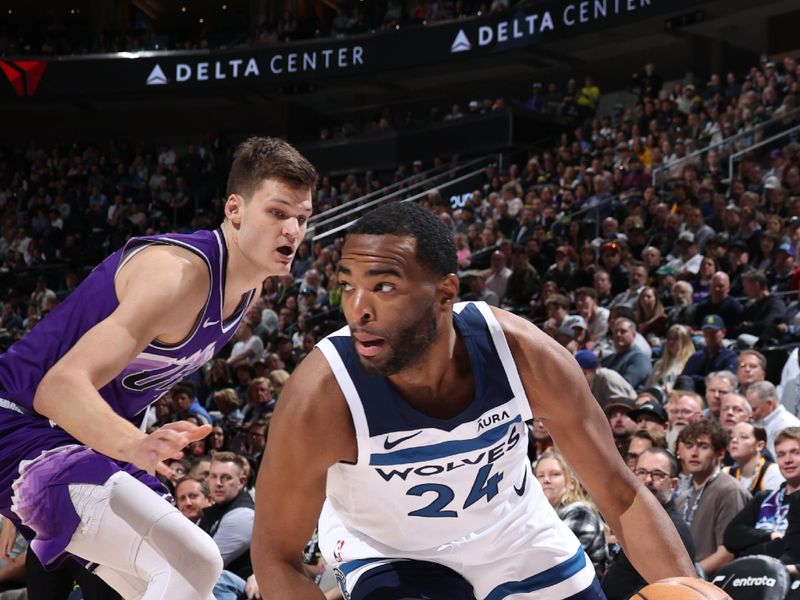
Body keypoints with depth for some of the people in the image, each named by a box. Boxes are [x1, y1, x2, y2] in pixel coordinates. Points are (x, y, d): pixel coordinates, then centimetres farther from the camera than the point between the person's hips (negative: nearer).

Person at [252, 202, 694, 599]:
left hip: (519, 534, 3)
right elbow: (275, 554, -23)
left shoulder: (525, 355, -30)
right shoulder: (320, 398, -36)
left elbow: (621, 496, -19)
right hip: (388, 550, -3)